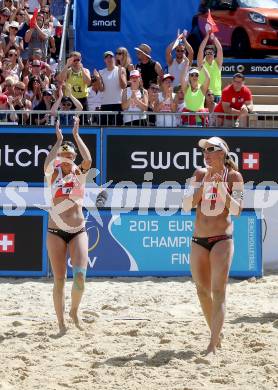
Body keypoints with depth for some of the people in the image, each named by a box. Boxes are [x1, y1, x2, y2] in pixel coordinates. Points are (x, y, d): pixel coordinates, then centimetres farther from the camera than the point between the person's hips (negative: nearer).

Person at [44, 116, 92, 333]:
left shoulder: (79, 173, 4)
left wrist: (76, 135, -12)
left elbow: (88, 161, -17)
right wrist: (59, 140, -14)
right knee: (59, 279, 0)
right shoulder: (53, 174, 2)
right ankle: (61, 322, 8)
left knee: (80, 275, -14)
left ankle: (74, 310, 11)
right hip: (56, 231, 0)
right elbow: (48, 163, -22)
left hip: (78, 231, 0)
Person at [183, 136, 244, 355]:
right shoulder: (200, 174, 6)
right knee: (202, 291, 10)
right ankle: (216, 333, 29)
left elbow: (236, 210, -9)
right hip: (198, 240, 5)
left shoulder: (234, 176, -3)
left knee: (218, 292, -12)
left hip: (222, 239, -5)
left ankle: (213, 346, -16)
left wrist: (222, 188, -20)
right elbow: (187, 205, -2)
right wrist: (204, 184, -12)